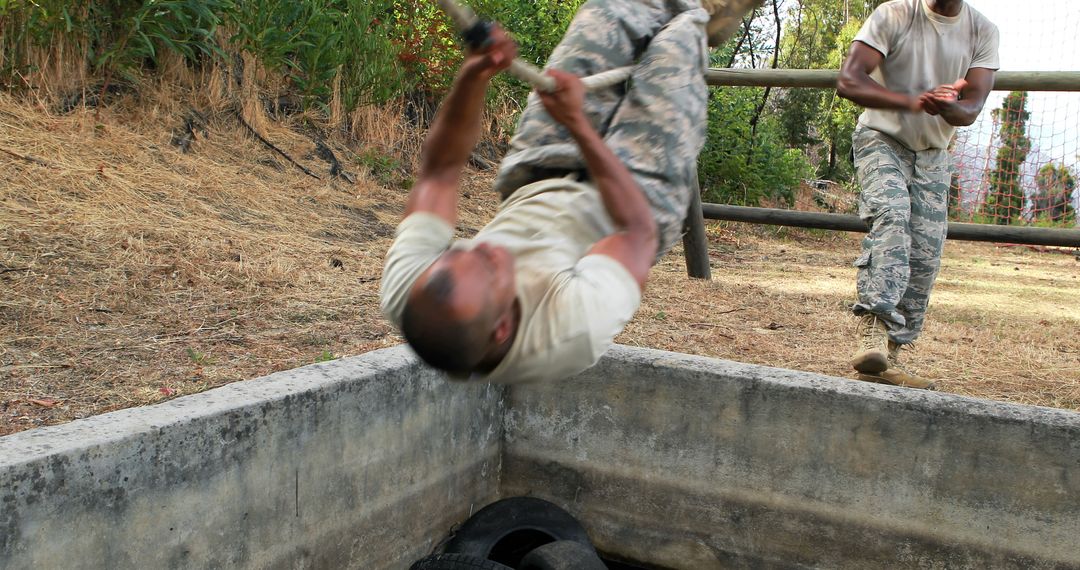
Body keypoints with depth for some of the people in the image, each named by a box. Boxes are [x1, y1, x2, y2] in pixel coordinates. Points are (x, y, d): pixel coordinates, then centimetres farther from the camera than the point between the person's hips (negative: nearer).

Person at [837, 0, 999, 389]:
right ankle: (873, 327, -42)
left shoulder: (982, 32, -1)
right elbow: (848, 81, -22)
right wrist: (913, 101, -35)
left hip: (933, 156, 5)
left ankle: (886, 358, 5)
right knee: (891, 214, -33)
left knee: (925, 257, -2)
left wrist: (948, 107, -34)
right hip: (882, 140, -4)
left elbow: (972, 108, -9)